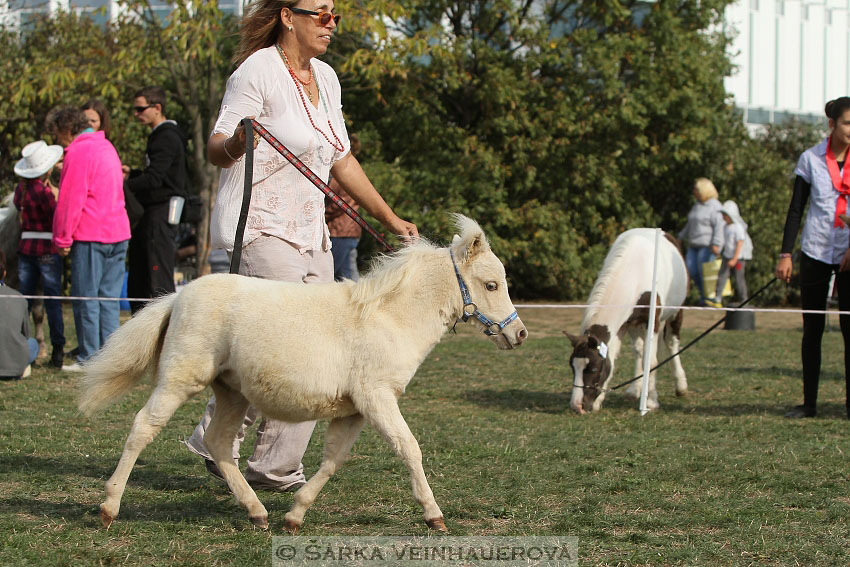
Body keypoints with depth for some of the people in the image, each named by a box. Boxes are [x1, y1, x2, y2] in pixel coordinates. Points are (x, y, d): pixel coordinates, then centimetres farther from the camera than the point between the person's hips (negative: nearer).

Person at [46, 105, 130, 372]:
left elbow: (70, 200, -12)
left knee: (86, 299, -2)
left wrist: (62, 238, -6)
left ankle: (89, 358, -1)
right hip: (118, 232, 8)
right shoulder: (107, 147, 17)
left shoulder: (78, 152, -10)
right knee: (109, 298, 8)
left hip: (90, 237, -8)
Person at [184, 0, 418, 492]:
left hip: (311, 234, 9)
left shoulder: (325, 78, 14)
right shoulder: (258, 71, -10)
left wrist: (390, 218, 21)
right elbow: (216, 150, -14)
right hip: (261, 227, -8)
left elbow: (341, 159, 22)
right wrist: (235, 144, -38)